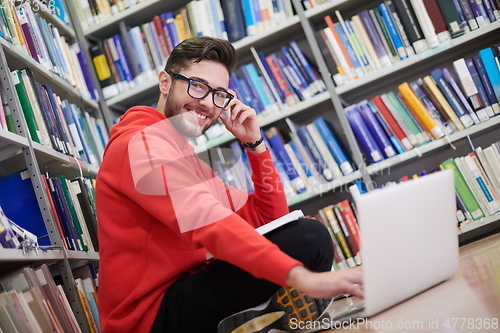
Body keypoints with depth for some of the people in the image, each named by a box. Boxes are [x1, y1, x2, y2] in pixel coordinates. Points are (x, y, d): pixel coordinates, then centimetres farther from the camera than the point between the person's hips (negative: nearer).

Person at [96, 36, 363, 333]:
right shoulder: (143, 142, -11)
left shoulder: (183, 156, 20)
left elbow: (269, 219, 16)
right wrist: (302, 277, -38)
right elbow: (207, 223, -29)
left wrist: (255, 143, 5)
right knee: (308, 240, -19)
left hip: (181, 299, 10)